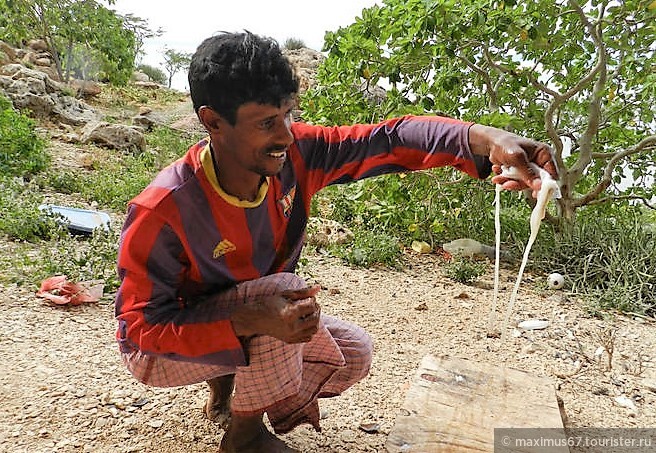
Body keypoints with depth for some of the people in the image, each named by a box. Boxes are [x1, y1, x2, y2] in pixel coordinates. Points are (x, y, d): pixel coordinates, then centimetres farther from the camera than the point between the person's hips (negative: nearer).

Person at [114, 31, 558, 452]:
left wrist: (485, 138, -43)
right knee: (285, 291, -32)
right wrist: (251, 321, -42)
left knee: (354, 353, 0)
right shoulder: (162, 211, -34)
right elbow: (142, 326, -27)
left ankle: (227, 389, 17)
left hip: (254, 314, 6)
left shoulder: (294, 153, -21)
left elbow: (389, 140, -26)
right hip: (161, 346, -5)